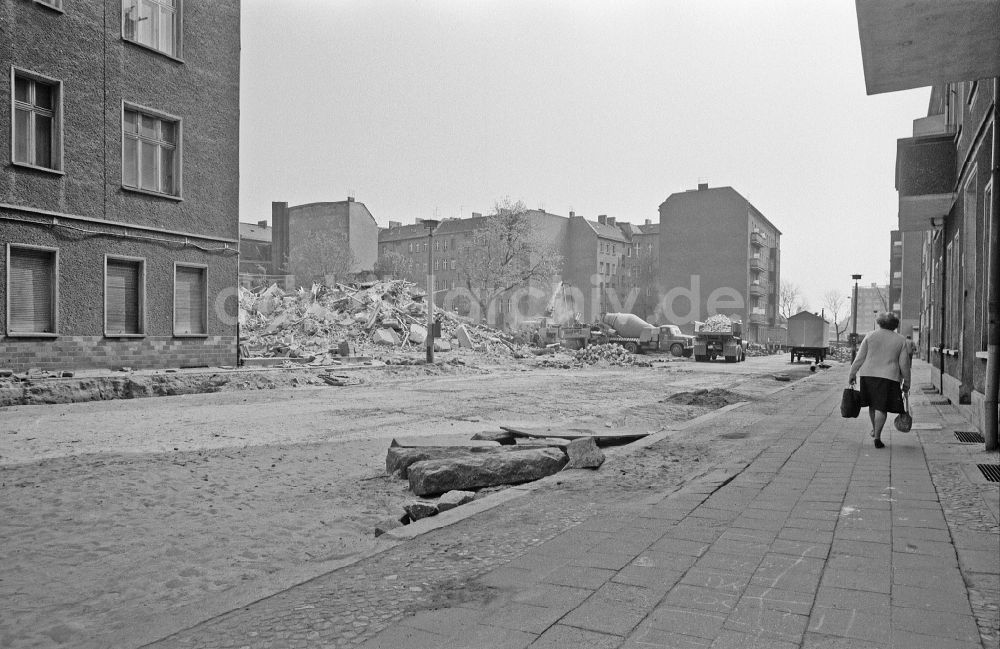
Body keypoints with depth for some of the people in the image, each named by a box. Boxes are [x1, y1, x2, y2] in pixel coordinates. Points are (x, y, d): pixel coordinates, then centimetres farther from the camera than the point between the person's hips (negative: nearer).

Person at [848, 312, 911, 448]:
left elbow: (860, 358, 0)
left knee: (873, 404, 19)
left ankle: (874, 430, 34)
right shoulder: (901, 341, 3)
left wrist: (852, 374, 6)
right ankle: (877, 437, -4)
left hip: (868, 374, 1)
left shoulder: (870, 336, 3)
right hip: (889, 377, -1)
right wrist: (906, 382, 10)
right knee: (881, 408, 0)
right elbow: (904, 364, 2)